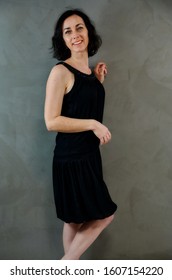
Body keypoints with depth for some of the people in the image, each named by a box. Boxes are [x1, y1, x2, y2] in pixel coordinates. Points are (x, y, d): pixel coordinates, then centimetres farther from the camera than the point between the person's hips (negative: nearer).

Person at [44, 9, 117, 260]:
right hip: (71, 157, -8)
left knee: (76, 219, 15)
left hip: (89, 153, 8)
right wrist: (94, 125, -19)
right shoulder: (61, 71, -14)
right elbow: (51, 121, -20)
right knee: (105, 214, 2)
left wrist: (99, 82, 7)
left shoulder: (90, 71, 10)